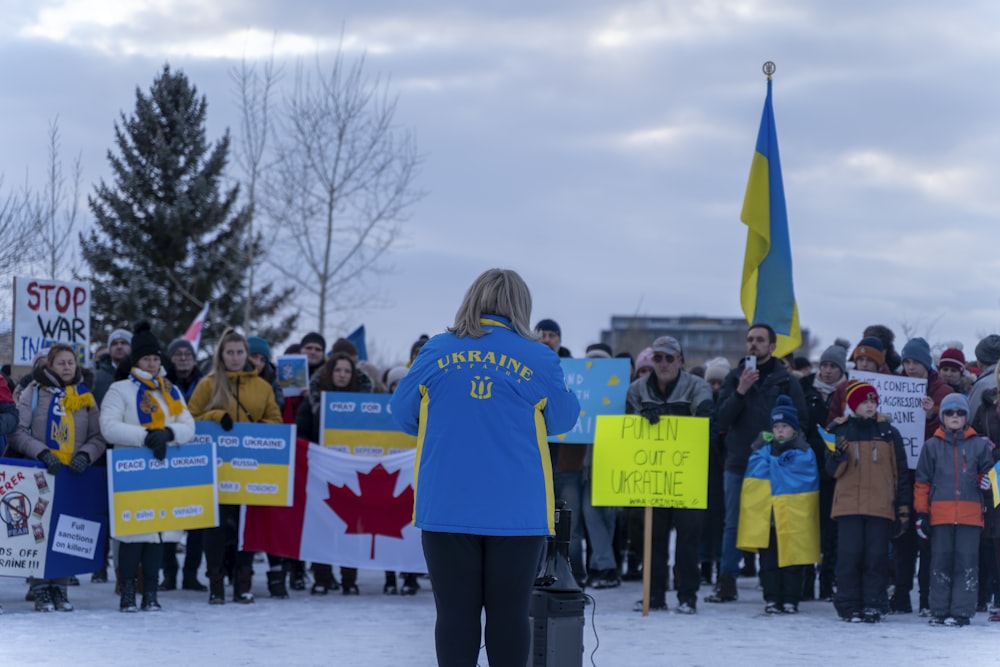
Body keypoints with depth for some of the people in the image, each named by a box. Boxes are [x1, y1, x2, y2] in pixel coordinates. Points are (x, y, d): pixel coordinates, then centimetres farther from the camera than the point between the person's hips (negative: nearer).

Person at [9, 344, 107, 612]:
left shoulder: (85, 396, 12)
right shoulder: (34, 392, 3)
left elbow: (98, 437, 10)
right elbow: (17, 432, -4)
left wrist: (86, 455, -10)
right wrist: (42, 452, -17)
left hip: (74, 476, 3)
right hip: (41, 474, -3)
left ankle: (59, 588, 10)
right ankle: (41, 589, 0)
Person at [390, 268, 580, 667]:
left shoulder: (436, 352, 1)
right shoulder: (539, 360, -3)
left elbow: (403, 414, 8)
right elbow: (564, 419, 9)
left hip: (447, 508, 1)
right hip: (516, 511, -1)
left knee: (455, 612, 4)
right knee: (509, 612, 5)